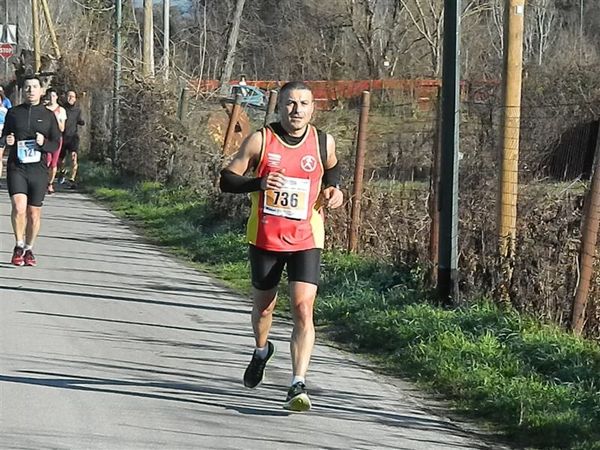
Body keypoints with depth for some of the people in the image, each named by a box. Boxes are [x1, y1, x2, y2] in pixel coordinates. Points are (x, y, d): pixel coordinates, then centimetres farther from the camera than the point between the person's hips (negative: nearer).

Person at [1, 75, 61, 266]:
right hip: (16, 166, -1)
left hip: (38, 169, 1)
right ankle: (19, 245, -1)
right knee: (19, 207, -20)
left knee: (34, 213, 4)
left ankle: (28, 250, 23)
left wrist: (44, 143, -14)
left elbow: (56, 144, 7)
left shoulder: (48, 116, 7)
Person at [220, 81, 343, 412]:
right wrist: (259, 183, -22)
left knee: (303, 310, -15)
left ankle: (298, 386, -18)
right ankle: (261, 351, 50)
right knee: (263, 307, 17)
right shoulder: (260, 141, -7)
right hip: (265, 239, 0)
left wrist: (333, 190, 2)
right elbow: (226, 180, -4)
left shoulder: (323, 143, 0)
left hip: (306, 241, 0)